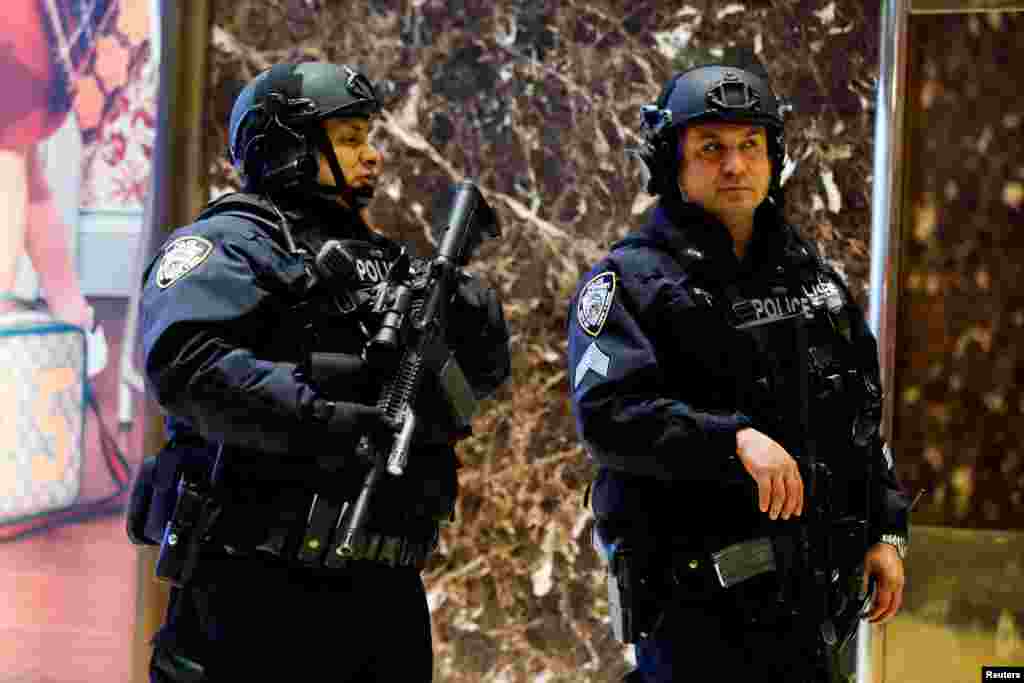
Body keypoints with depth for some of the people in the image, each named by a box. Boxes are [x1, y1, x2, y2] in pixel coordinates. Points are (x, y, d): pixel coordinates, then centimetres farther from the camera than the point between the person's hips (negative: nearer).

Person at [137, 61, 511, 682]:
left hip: (385, 588, 8)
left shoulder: (375, 259, 22)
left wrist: (471, 306, 1)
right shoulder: (233, 244, -3)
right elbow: (184, 362, -21)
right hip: (265, 587, -8)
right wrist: (326, 420, -28)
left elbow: (486, 372, 24)